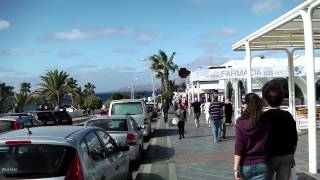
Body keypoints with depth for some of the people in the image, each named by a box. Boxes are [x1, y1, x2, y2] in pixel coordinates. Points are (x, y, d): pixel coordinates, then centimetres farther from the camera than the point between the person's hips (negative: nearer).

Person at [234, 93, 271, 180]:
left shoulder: (241, 123, -8)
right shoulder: (267, 122, -4)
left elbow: (238, 147, -12)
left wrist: (236, 168, -10)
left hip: (245, 165, 0)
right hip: (262, 165, 0)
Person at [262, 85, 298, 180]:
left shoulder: (264, 117, -13)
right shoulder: (288, 116, 1)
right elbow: (294, 138, 7)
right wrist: (291, 155, 19)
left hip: (270, 156, -4)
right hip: (287, 156, 4)